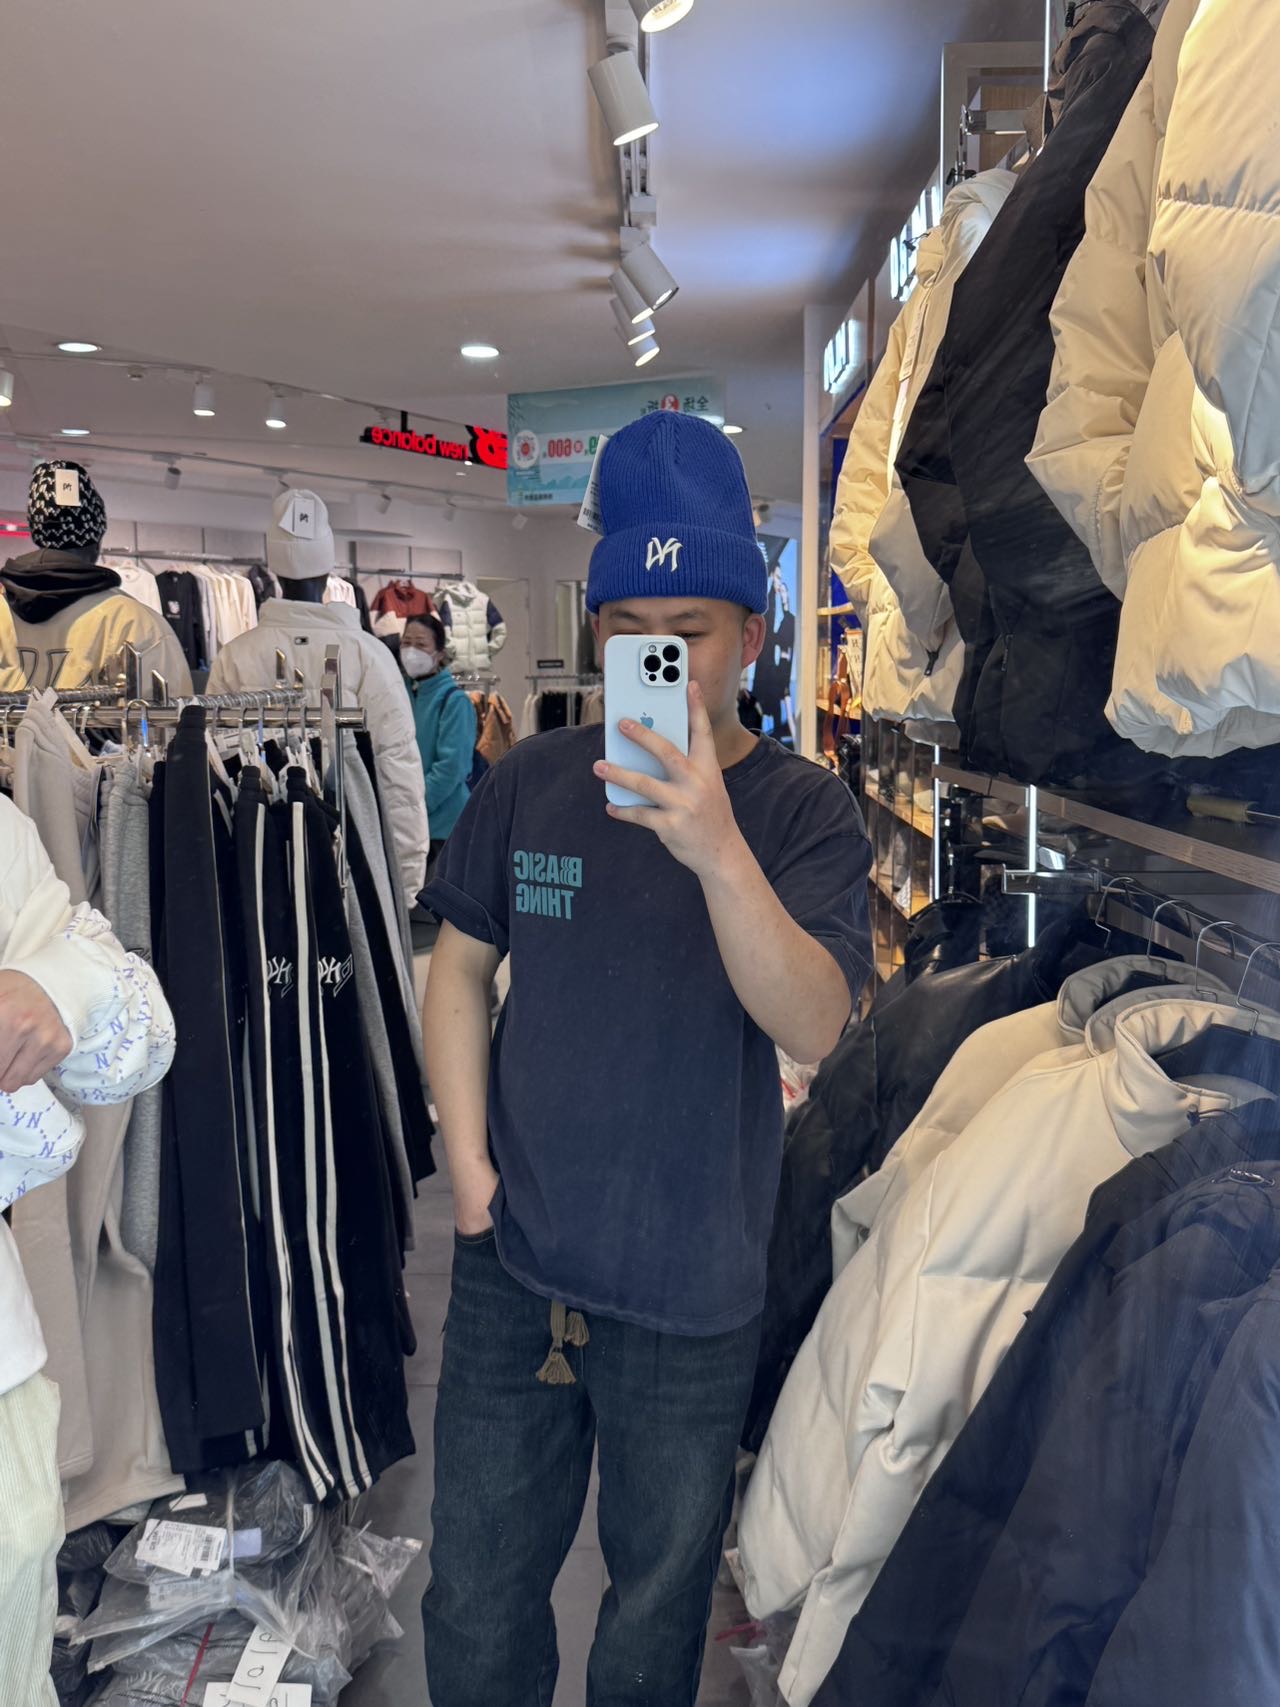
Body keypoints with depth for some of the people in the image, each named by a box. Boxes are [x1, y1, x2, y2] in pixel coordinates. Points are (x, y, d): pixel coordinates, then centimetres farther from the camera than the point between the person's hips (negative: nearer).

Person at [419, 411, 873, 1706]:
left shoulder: (804, 813, -11)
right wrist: (469, 1162, -2)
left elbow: (814, 1028, -24)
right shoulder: (531, 783, -2)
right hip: (510, 1267, 3)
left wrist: (717, 850, -38)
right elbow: (460, 968, 6)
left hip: (691, 1299, -2)